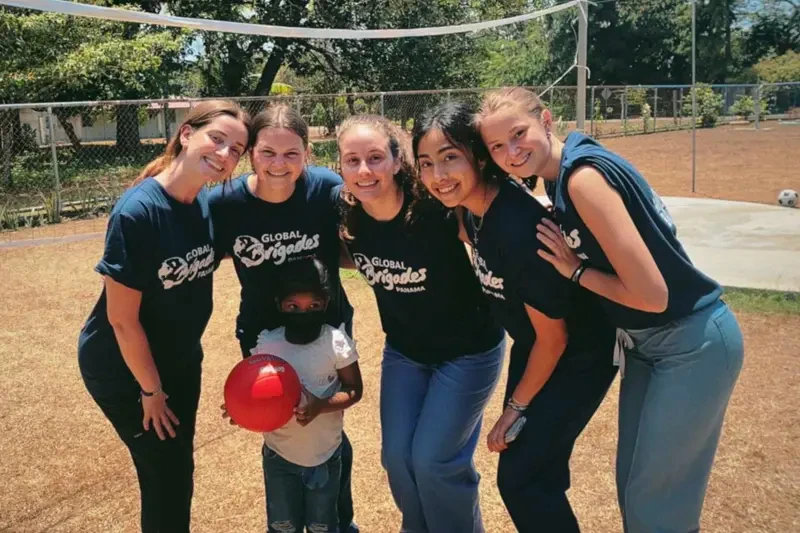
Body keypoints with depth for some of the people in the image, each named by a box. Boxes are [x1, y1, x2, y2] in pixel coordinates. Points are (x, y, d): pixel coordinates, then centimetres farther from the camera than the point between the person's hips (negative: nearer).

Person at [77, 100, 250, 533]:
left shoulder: (210, 204, -8)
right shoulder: (137, 211, -28)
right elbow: (122, 318, -23)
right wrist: (151, 390, -14)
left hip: (180, 359, 6)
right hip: (122, 367, -6)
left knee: (179, 467, 20)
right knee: (166, 472, 6)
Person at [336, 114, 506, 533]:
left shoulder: (436, 209, -29)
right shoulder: (347, 217, -14)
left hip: (469, 349, -4)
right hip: (404, 350, 5)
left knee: (434, 459, -5)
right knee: (397, 456, 6)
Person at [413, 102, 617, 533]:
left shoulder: (519, 226, -33)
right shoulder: (472, 206, -9)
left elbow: (553, 336, -23)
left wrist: (516, 405, -10)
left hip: (579, 356, -8)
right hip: (532, 345, 8)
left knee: (520, 477, -4)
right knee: (534, 469, 16)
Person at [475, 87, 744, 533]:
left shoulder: (583, 176, -25)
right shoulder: (565, 172, 2)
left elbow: (651, 294, -27)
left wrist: (575, 270, -16)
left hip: (694, 345, -9)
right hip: (647, 342, 9)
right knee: (633, 485, 19)